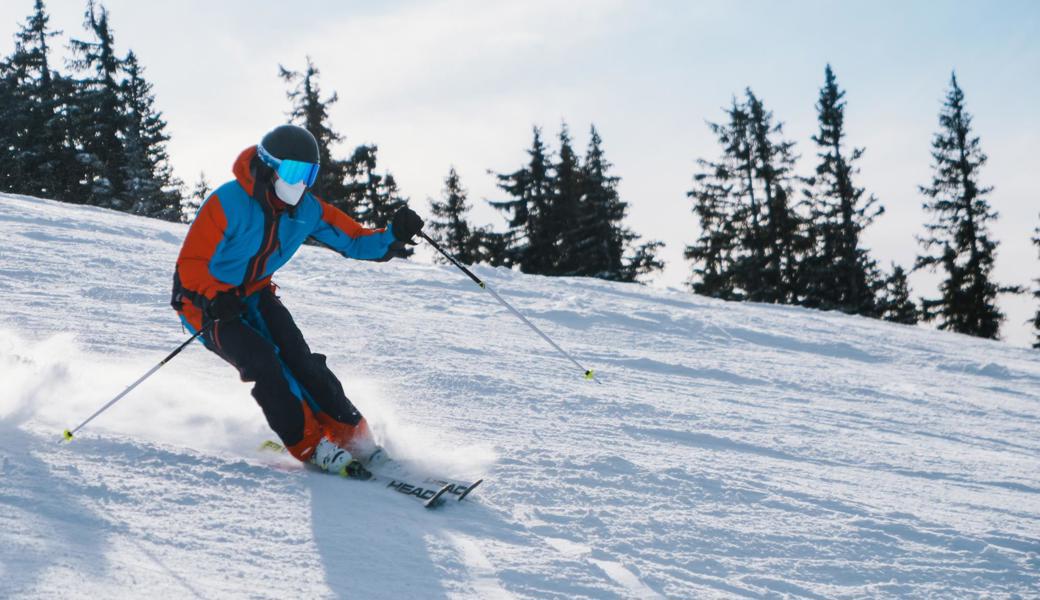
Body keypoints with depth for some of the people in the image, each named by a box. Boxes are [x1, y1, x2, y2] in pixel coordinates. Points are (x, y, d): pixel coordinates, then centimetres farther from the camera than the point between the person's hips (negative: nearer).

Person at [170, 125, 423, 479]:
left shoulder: (307, 210, -7)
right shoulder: (227, 204, -25)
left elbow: (354, 241, -3)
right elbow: (191, 264, -22)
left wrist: (394, 236, -22)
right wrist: (217, 299, -38)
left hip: (255, 294, 5)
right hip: (207, 300, -5)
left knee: (298, 359, -14)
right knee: (263, 361, -23)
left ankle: (351, 436, -8)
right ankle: (312, 447, -17)